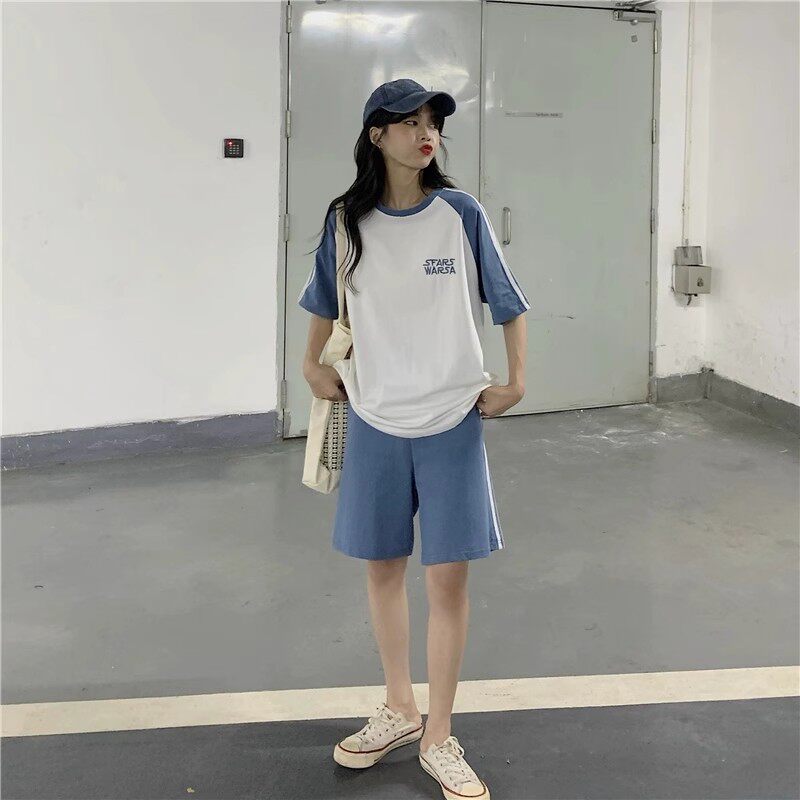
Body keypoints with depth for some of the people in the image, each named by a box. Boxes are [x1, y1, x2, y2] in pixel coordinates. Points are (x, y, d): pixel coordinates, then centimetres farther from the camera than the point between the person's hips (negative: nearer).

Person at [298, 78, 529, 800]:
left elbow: (509, 304, 3)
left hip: (452, 419, -2)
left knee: (448, 576, 0)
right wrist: (314, 366, 11)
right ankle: (399, 711, 33)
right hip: (375, 419, 2)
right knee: (382, 566, 13)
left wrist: (516, 382, -1)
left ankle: (439, 739, 16)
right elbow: (326, 302, 17)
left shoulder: (462, 214, -5)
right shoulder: (347, 219, 0)